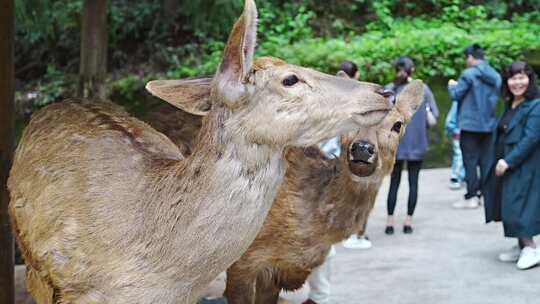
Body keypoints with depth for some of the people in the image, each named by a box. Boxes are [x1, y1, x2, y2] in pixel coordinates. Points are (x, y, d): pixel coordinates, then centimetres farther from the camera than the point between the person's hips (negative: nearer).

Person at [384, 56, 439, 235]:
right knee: (413, 182, 7)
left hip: (396, 141, 1)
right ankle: (408, 221, 7)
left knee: (394, 182, 9)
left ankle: (390, 222, 6)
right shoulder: (422, 89, -4)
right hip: (417, 142, -1)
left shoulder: (389, 89, -4)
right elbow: (434, 114, -3)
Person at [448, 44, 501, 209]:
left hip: (470, 125, -6)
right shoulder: (495, 76, 8)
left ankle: (472, 197, -3)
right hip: (489, 124, 6)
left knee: (470, 161, -1)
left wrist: (452, 85, 11)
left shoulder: (469, 74, -13)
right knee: (485, 161, 11)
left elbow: (455, 95, -9)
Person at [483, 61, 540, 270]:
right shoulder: (510, 105, 11)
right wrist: (497, 162, 8)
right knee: (508, 206, 12)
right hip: (505, 165, 8)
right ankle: (521, 247, 22)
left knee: (518, 208, -9)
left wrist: (509, 161, -22)